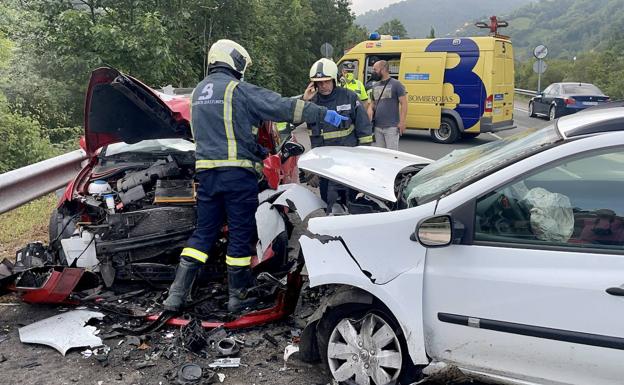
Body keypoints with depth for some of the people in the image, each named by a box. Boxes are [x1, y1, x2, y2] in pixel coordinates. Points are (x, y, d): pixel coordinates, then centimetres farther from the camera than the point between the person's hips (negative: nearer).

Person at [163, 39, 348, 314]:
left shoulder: (199, 91, 16)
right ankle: (238, 296, 16)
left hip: (206, 171, 7)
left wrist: (256, 149, 26)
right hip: (237, 172, -6)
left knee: (203, 232, 12)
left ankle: (176, 295, 8)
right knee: (241, 234, 6)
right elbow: (284, 107, -10)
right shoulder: (239, 90, -8)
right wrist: (324, 115, -3)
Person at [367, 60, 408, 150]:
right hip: (377, 127, 6)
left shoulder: (396, 84, -4)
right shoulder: (375, 86, 14)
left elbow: (404, 103, -8)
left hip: (391, 127, -6)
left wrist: (402, 122, -16)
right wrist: (370, 110, -2)